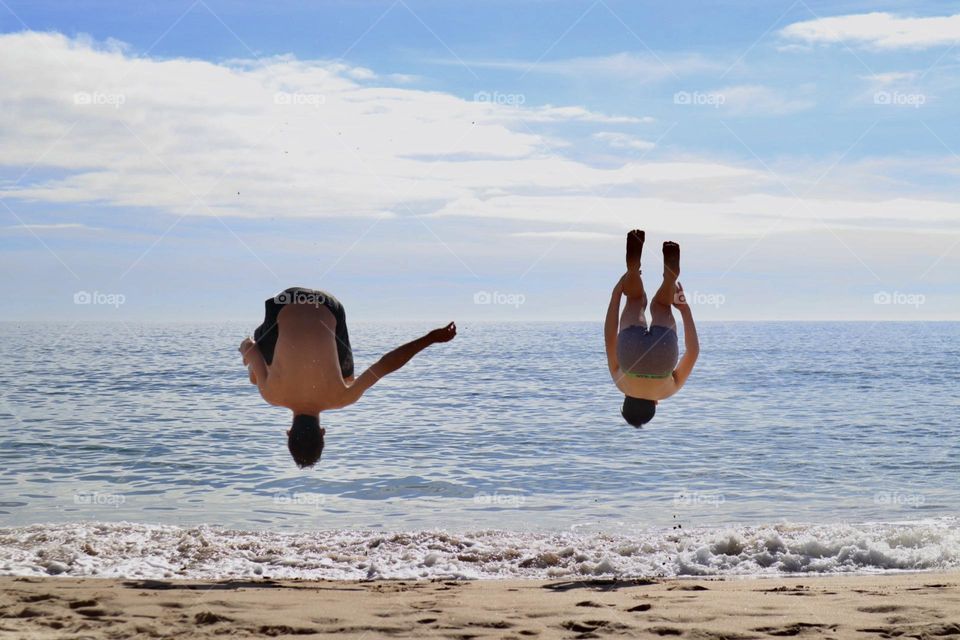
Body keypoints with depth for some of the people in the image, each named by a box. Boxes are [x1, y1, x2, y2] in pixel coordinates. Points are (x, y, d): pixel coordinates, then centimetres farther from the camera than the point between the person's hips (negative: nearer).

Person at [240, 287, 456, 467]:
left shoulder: (339, 398, -28)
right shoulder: (272, 393, -29)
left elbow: (385, 365, -23)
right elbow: (250, 348, -12)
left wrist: (431, 338, -19)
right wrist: (246, 347, 11)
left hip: (327, 311, 0)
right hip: (285, 308, 0)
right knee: (254, 378, 12)